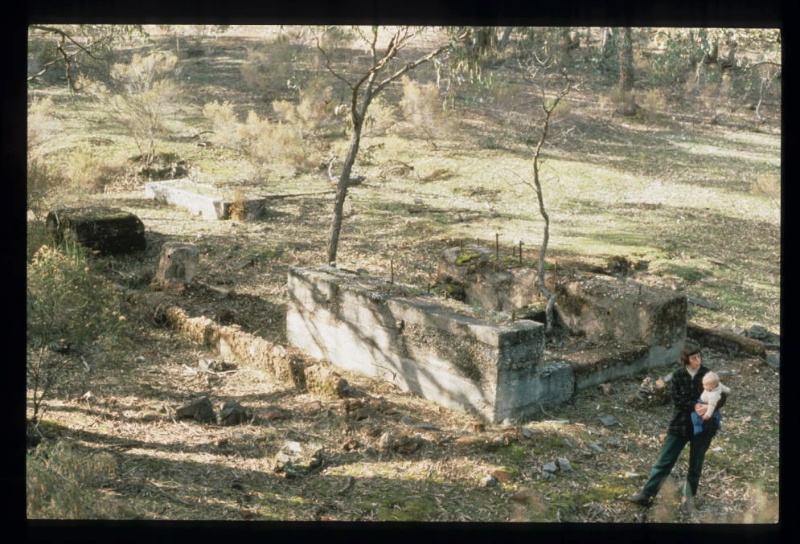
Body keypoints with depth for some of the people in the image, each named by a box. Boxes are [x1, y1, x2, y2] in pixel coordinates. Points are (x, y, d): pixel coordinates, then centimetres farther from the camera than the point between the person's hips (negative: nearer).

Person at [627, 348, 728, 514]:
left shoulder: (708, 375, -3)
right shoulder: (678, 375, -3)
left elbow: (722, 397, -5)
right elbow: (677, 400, -9)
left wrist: (710, 407, -24)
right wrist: (694, 406, -25)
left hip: (702, 426, 0)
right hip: (680, 424, 0)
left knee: (695, 464, 9)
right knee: (664, 461, 1)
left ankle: (687, 498, 21)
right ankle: (646, 495, 4)